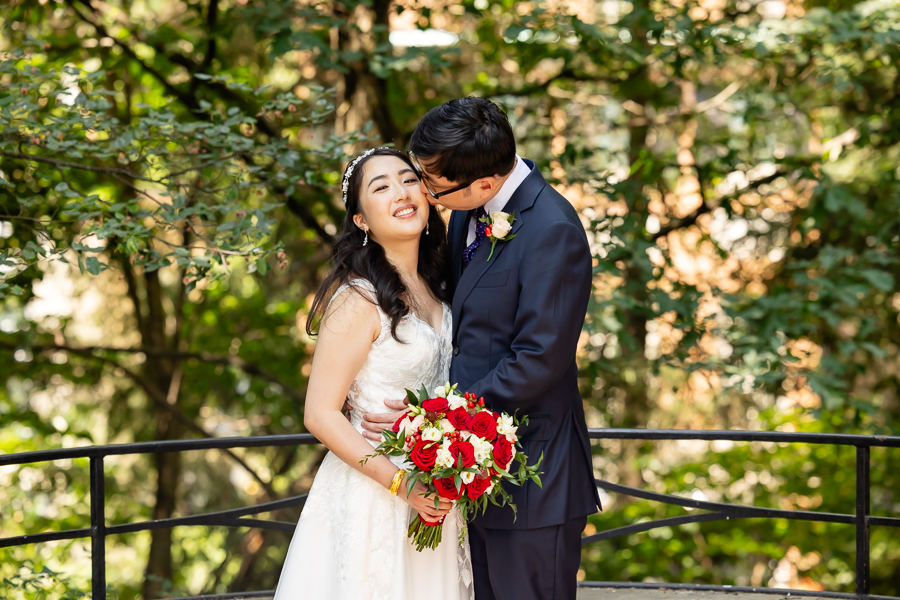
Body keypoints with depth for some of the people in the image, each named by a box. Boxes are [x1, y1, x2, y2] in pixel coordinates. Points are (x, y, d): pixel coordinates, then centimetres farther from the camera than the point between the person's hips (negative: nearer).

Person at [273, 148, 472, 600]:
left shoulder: (434, 288, 7)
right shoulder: (359, 300, -17)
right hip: (371, 499, -7)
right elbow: (321, 415, -17)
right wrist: (402, 483, -21)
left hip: (433, 494, 7)